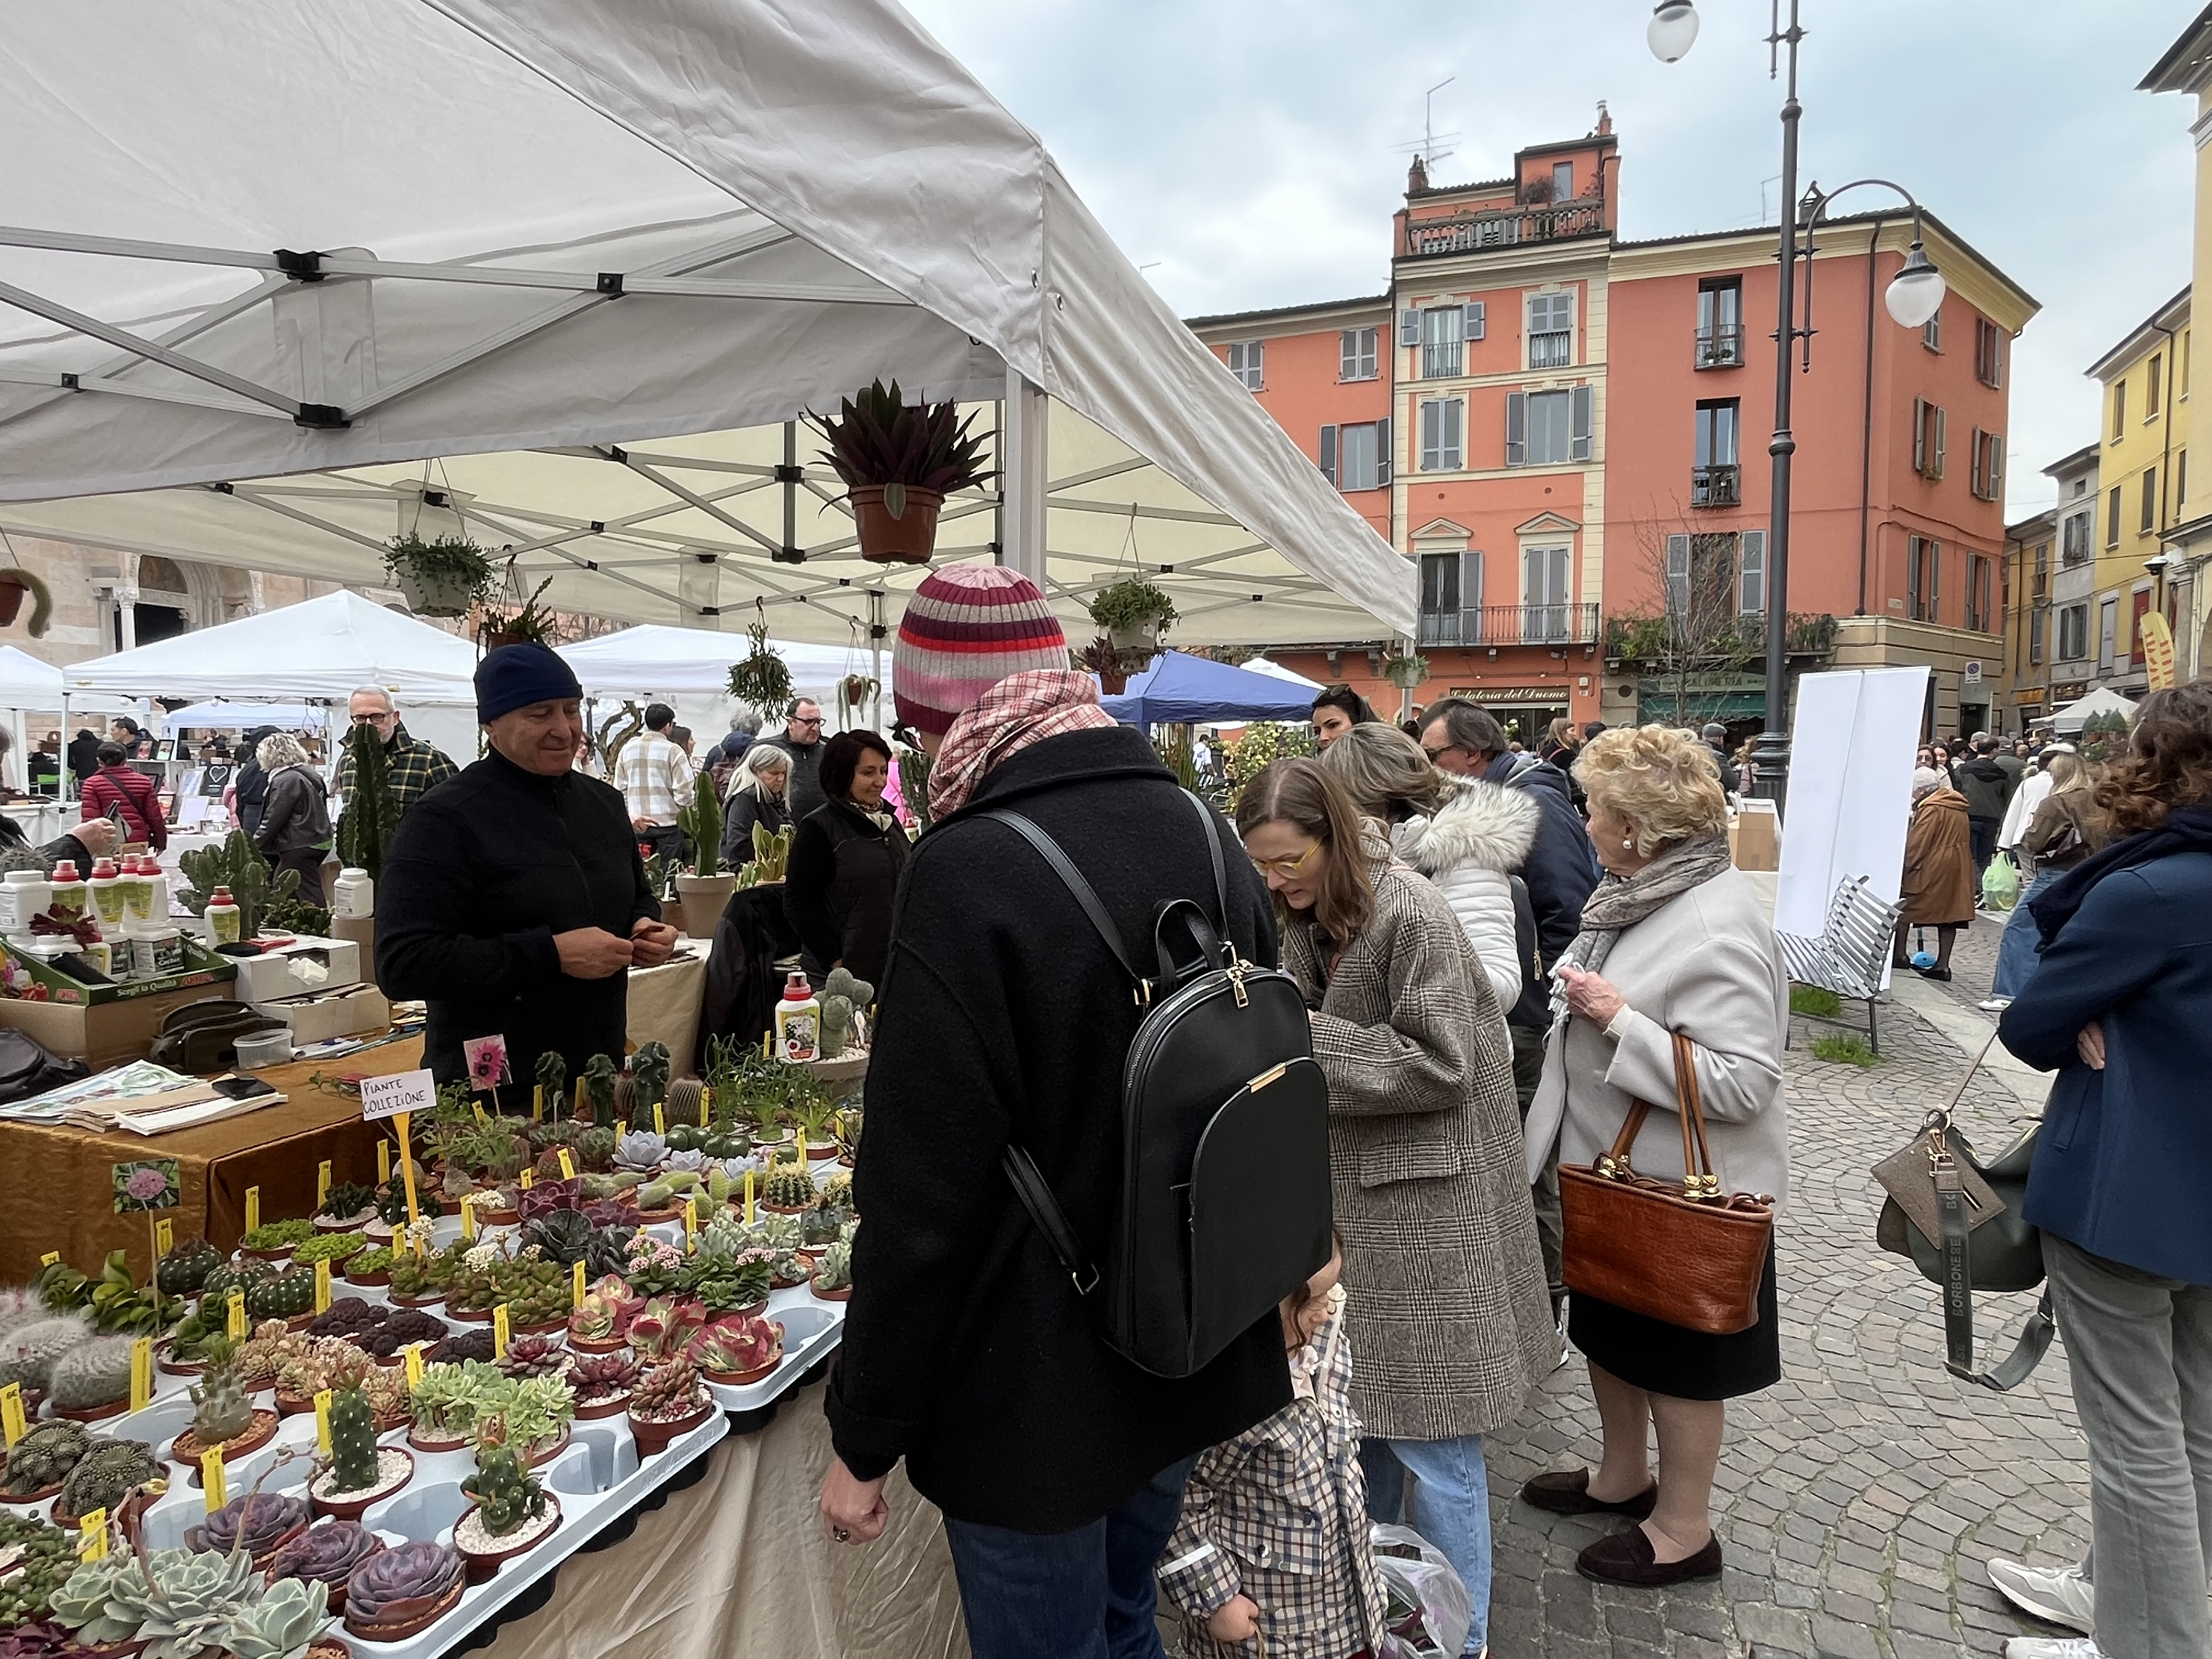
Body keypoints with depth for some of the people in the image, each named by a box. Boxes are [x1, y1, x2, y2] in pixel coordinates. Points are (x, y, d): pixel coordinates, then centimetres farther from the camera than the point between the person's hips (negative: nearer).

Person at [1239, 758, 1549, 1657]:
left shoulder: (1413, 916, -21)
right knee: (1356, 1402, 20)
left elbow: (1440, 1067, -22)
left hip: (1424, 1201, -8)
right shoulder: (1307, 920, 4)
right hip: (1346, 1188, 8)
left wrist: (1306, 1039, -21)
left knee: (1428, 1433, 2)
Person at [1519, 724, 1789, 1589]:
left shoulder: (1719, 925, -27)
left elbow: (1744, 1083, -30)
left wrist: (1618, 1017, -30)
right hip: (1613, 1165, 9)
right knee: (1608, 1325, 23)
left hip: (1681, 1187, -9)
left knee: (1677, 1354, 10)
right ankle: (1624, 1476, 44)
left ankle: (1685, 1529, 30)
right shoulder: (1640, 892, 1)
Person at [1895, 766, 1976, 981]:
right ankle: (1943, 965, 8)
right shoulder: (1958, 808, 14)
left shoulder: (1931, 809, -13)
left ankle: (1899, 955, 8)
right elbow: (1964, 840, 19)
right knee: (1949, 913, 7)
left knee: (1904, 906, 6)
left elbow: (1916, 843, -17)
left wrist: (1904, 868, -10)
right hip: (1957, 869, 8)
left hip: (1932, 868, -8)